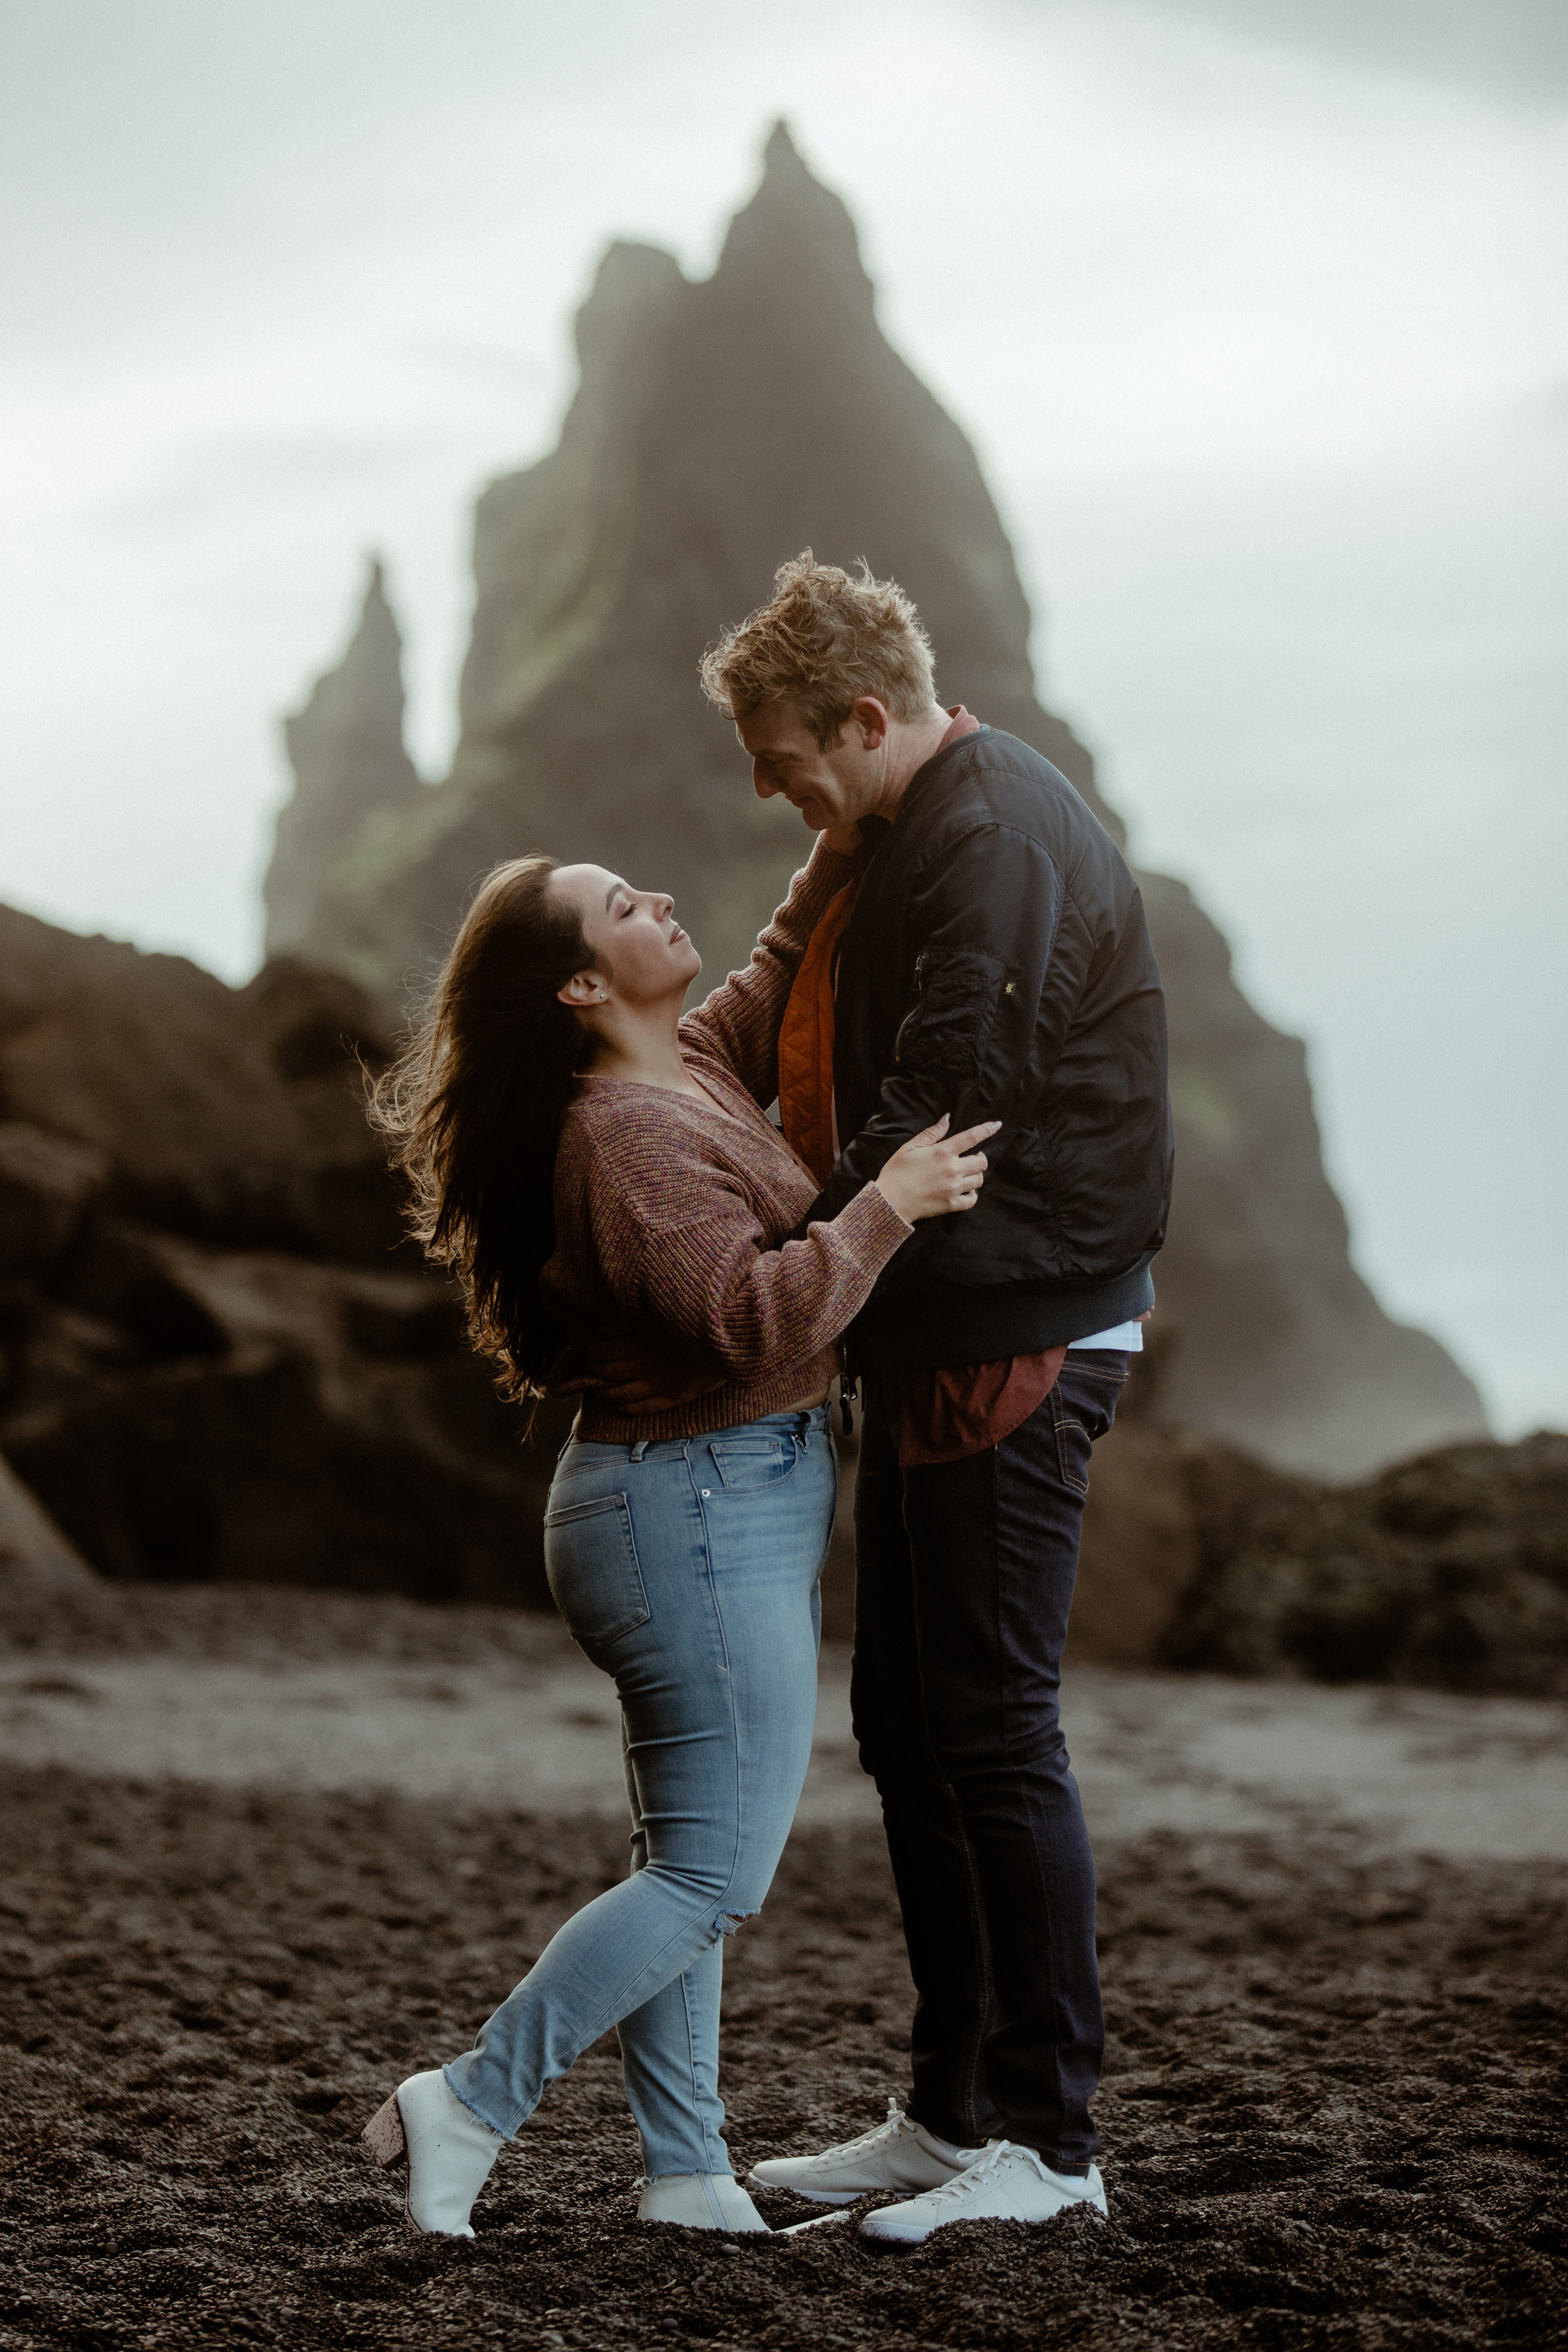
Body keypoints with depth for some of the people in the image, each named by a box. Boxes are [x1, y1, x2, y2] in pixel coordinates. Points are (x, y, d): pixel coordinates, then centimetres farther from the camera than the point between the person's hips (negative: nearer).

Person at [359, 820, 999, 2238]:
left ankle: (687, 2170, 18)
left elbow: (785, 977, 27)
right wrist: (887, 1205, -23)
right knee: (716, 1872, -6)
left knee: (688, 1858, 12)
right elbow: (756, 1319, -28)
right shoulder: (628, 1134, -19)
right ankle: (468, 2108, -1)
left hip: (734, 1500, 10)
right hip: (700, 1504, -10)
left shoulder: (691, 1071, 10)